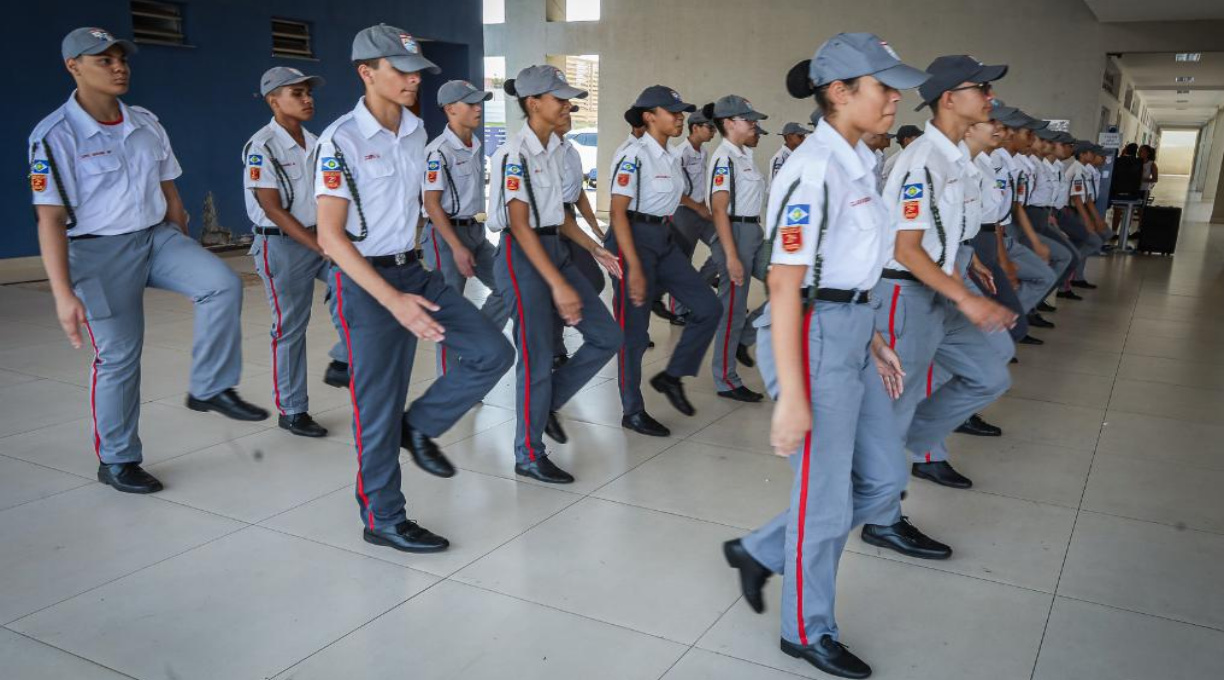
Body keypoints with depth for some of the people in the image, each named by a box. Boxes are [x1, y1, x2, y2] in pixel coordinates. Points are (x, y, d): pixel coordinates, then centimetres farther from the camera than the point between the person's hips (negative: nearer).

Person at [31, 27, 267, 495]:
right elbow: (50, 218, -15)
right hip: (100, 252, -4)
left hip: (158, 236, 5)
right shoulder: (55, 135, -12)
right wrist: (63, 293, -20)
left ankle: (210, 389, -6)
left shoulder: (146, 124, 5)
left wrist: (186, 256, 16)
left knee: (222, 284, -22)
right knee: (119, 356, 1)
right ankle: (116, 461, 19)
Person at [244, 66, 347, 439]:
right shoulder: (261, 147, -12)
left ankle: (342, 364, 3)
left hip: (321, 238, 6)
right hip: (283, 244, -6)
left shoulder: (313, 143, 9)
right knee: (290, 328, 1)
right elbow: (273, 209, -16)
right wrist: (320, 247, -20)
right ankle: (291, 411, 15)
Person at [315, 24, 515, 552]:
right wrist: (393, 300, -27)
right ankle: (382, 520, 19)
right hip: (365, 281, -7)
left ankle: (418, 428, 17)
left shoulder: (416, 131, 6)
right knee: (379, 406, 1)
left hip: (413, 270, 7)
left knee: (493, 352, -2)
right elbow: (330, 236, -19)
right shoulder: (342, 140, -15)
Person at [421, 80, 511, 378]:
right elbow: (431, 203, -18)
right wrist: (457, 247, -21)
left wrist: (475, 235, 18)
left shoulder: (475, 145, 8)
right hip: (445, 234, -8)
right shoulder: (439, 151, -16)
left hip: (475, 231, 8)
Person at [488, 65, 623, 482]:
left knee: (607, 337, 7)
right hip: (523, 257, -9)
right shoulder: (515, 154, -16)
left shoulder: (555, 149, 10)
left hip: (556, 249, 9)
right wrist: (558, 285, -25)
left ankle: (548, 403, 24)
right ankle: (529, 457, 15)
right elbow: (520, 226, -21)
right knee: (538, 358, -2)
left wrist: (594, 249, 12)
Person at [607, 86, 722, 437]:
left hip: (664, 240, 8)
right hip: (635, 240, -8)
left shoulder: (671, 159, 11)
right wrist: (634, 268, -24)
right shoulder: (634, 156, -14)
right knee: (634, 330, 1)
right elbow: (618, 213, -18)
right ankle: (632, 411, 14)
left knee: (708, 307, 1)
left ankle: (672, 376, 16)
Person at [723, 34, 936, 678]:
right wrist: (791, 398, -21)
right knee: (826, 499, 6)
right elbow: (785, 288, -21)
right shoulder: (813, 170, -18)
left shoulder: (857, 163, 10)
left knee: (881, 481, 17)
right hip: (812, 340, -9)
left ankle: (759, 551, 33)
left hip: (851, 337, 10)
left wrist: (872, 340, 17)